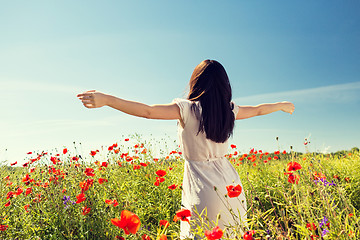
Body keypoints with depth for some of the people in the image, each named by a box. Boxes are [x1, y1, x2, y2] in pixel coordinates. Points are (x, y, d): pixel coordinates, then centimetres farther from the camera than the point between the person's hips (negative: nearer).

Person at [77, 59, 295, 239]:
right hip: (231, 185, 6)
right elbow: (257, 110, 22)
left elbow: (148, 111, -22)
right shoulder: (229, 110, 4)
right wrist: (282, 105, 41)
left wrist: (106, 99, -22)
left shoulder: (187, 109, -12)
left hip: (203, 189, -5)